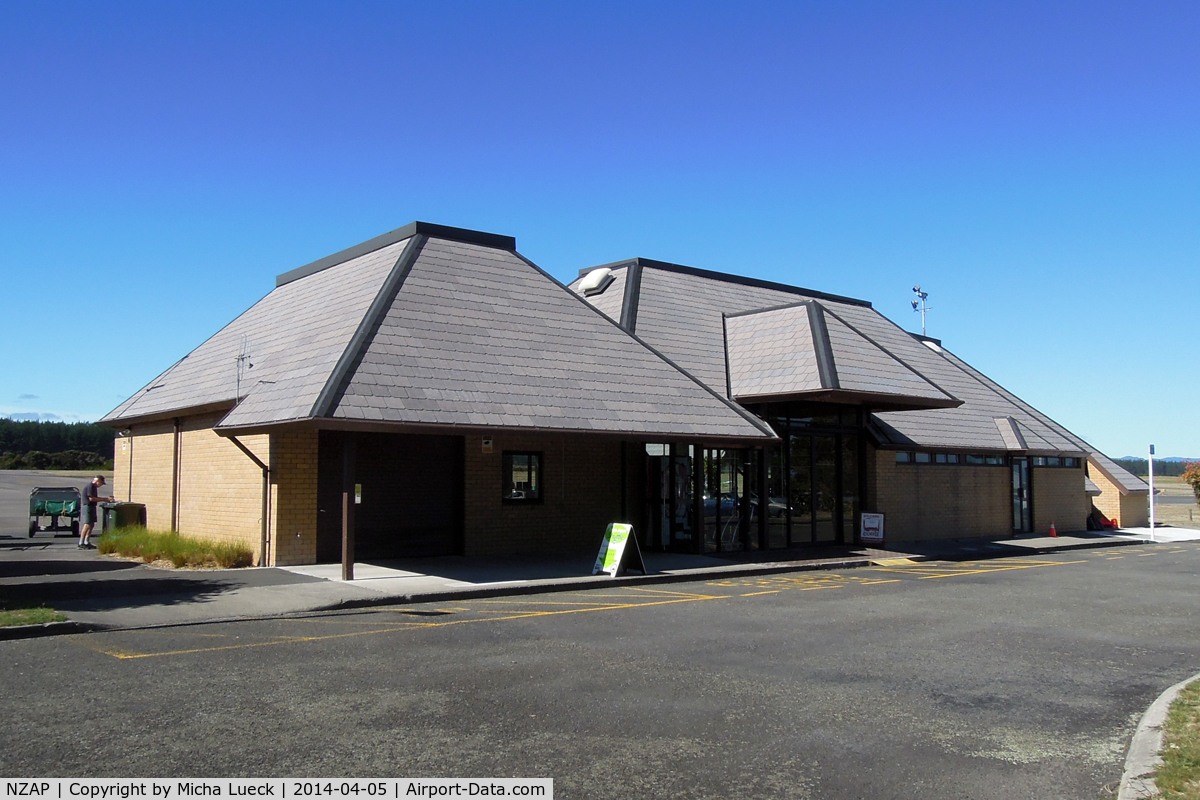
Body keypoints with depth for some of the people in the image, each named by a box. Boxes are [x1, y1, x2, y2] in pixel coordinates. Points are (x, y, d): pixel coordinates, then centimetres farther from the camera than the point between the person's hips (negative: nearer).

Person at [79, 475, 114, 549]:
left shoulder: (94, 487, 17)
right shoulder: (90, 486, -14)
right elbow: (91, 498, -20)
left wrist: (106, 499, 13)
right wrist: (104, 499, -17)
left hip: (92, 507, 10)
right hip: (87, 507, -10)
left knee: (91, 525, 11)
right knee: (87, 525, -13)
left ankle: (87, 542, 15)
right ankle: (81, 543, -14)